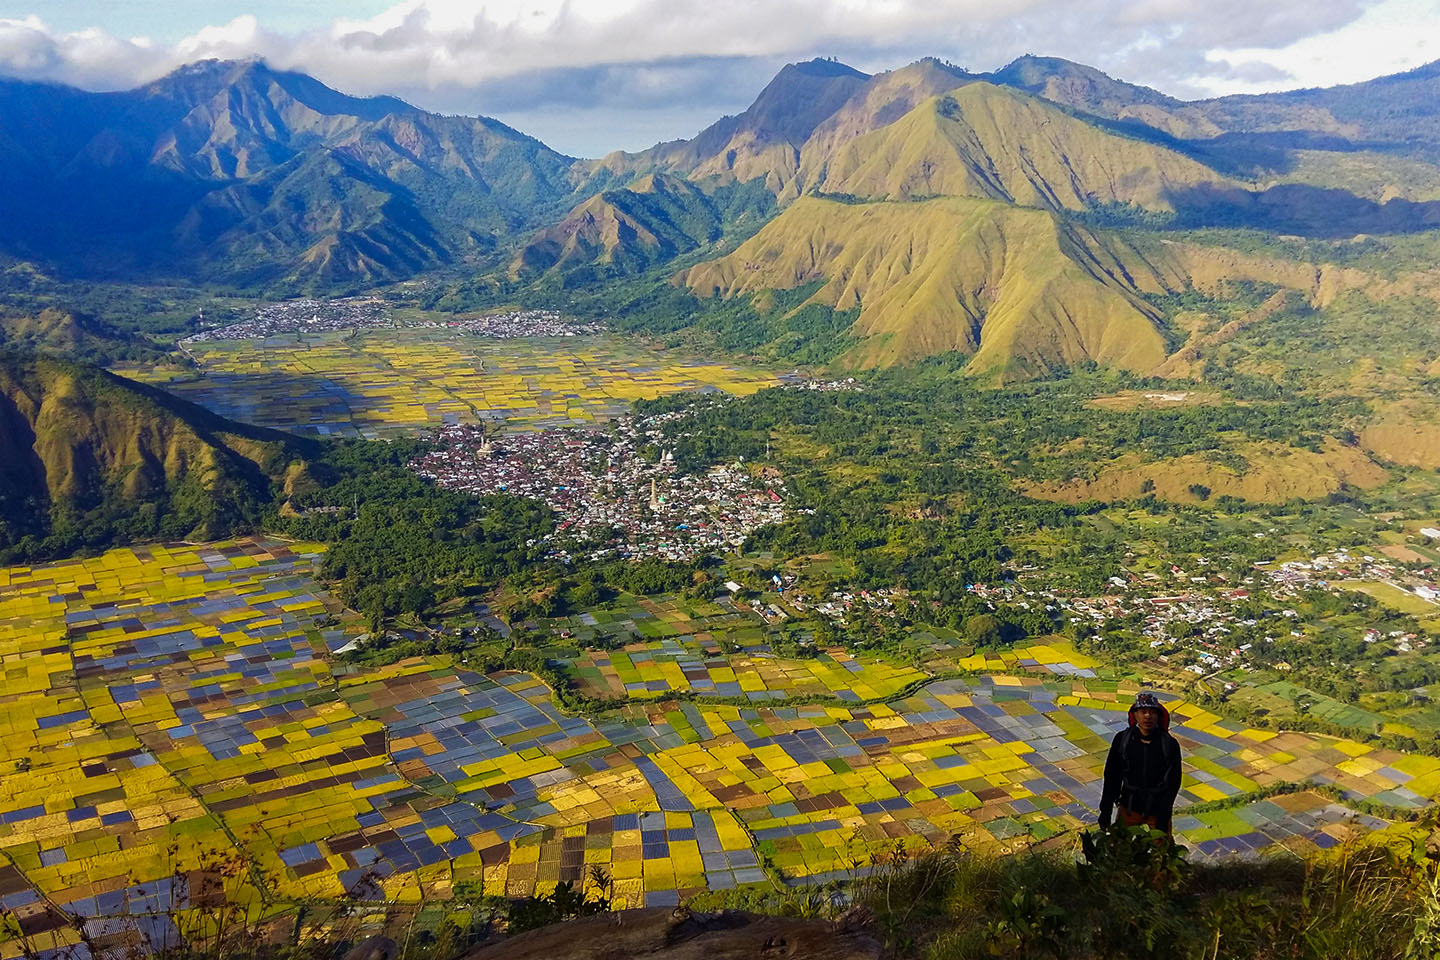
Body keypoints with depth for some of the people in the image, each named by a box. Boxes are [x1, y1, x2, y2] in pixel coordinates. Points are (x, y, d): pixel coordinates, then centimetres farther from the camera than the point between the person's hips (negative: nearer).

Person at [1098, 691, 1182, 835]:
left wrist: (1163, 818, -10)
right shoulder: (1122, 739, -7)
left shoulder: (1169, 744, -9)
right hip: (1129, 809, 1)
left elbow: (1173, 783, -6)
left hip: (1157, 812, -1)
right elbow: (1111, 777, 0)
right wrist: (1105, 812, 1)